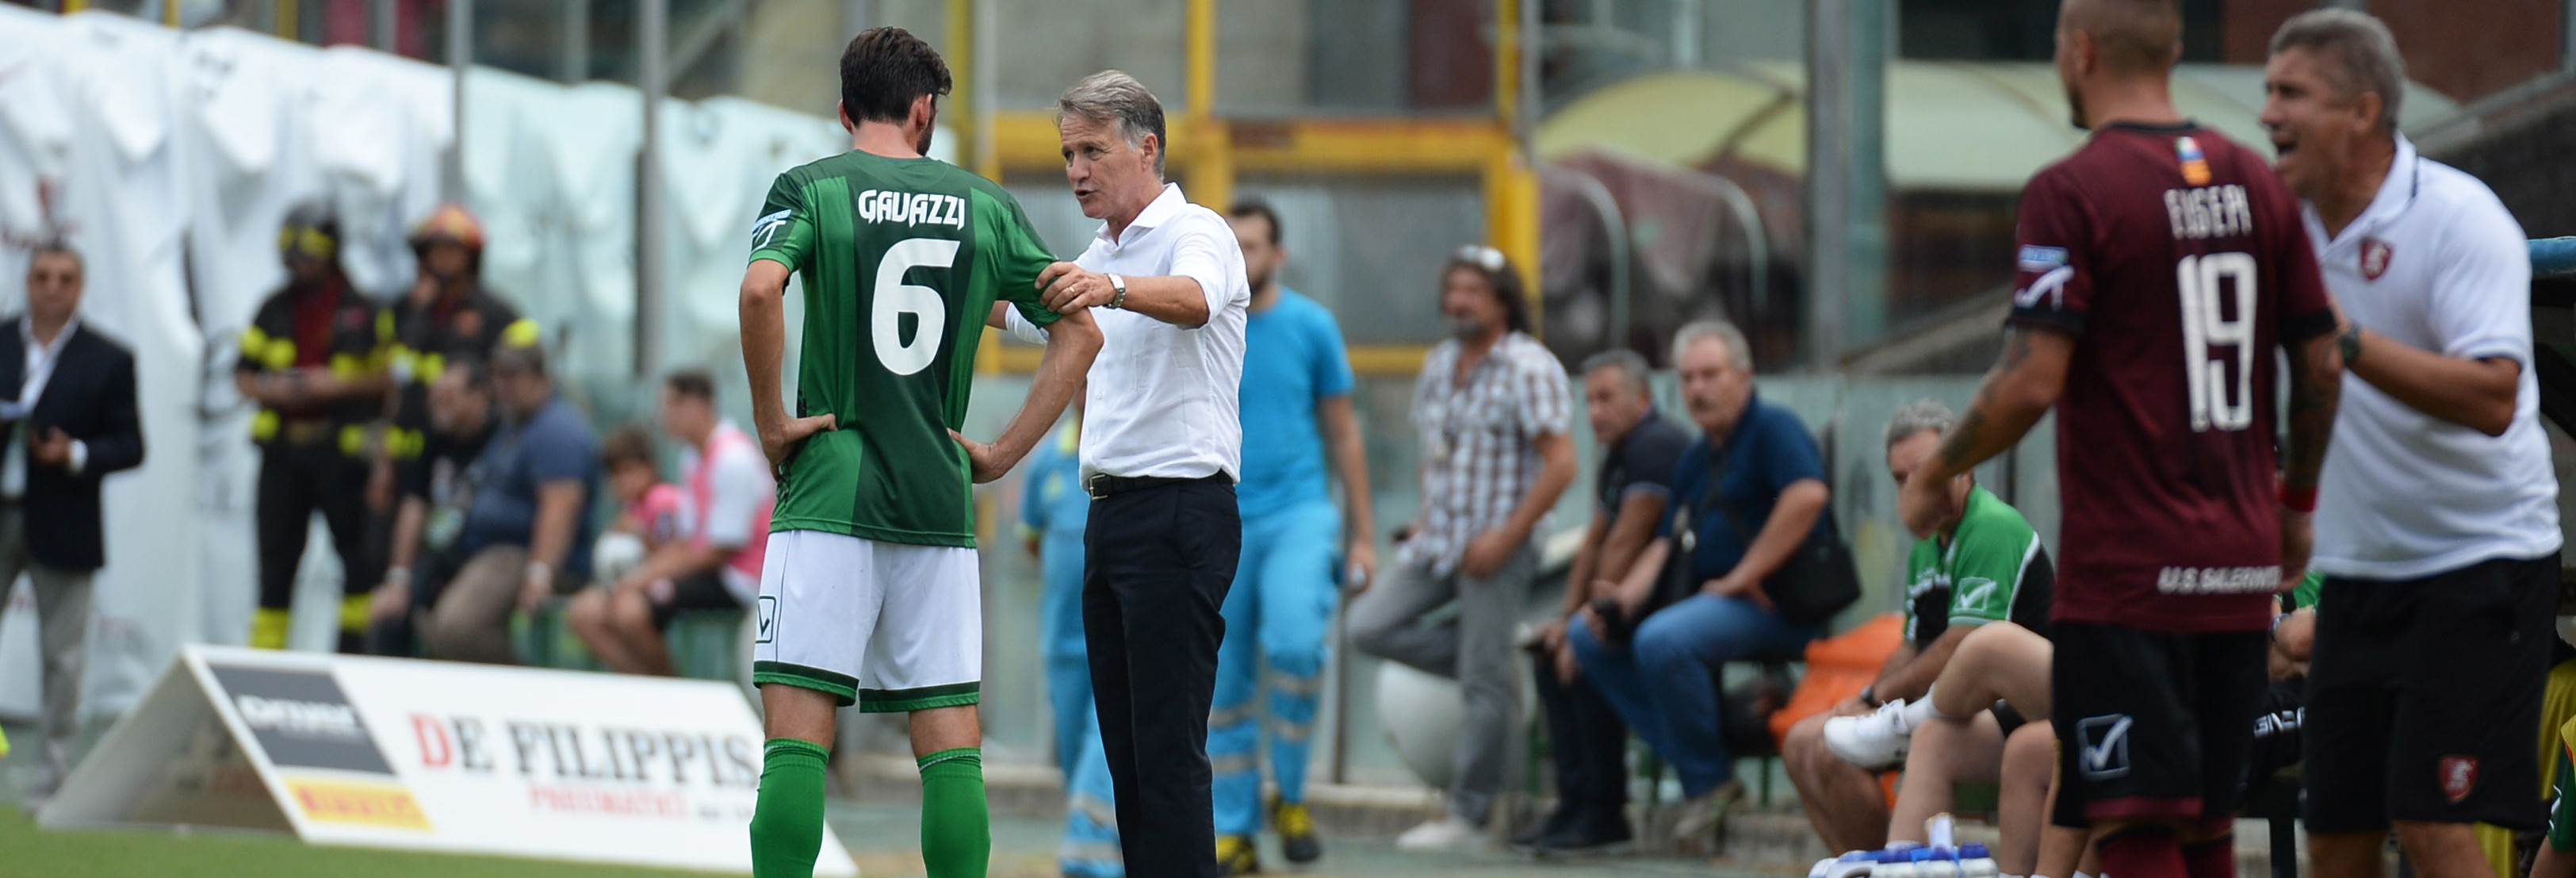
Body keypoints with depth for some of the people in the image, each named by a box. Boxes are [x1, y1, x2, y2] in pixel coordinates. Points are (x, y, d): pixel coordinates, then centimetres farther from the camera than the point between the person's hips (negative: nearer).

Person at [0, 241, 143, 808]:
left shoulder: (107, 362, 0)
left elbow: (130, 447, 0)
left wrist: (75, 456, -17)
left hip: (62, 524, -2)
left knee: (61, 655, 2)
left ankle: (52, 773, 9)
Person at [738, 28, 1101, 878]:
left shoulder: (810, 189, 1)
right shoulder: (986, 207, 10)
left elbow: (760, 288, -19)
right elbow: (1079, 332, 10)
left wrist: (770, 417, -9)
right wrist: (1003, 453, 10)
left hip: (829, 492, -3)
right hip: (940, 503, 3)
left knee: (796, 732, -5)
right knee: (951, 747, 5)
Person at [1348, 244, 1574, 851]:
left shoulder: (1529, 369, -10)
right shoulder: (1440, 365, 14)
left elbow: (1560, 463, -15)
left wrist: (1506, 537, -18)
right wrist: (1427, 516, 11)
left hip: (1498, 547, -8)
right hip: (1438, 543, 8)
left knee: (1483, 685, -6)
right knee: (1369, 625, -6)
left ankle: (1467, 816, 0)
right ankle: (1493, 667, 11)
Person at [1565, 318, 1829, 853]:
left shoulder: (1773, 428, -5)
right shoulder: (1696, 460, 22)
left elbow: (1807, 495, -24)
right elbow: (1668, 543, 20)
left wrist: (1741, 578, -19)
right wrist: (1622, 601, -1)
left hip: (1778, 607, -10)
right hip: (1710, 600, 10)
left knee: (1662, 640, -33)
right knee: (1588, 637, 2)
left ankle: (1710, 780, -15)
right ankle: (1689, 761, -5)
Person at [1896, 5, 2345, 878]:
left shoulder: (2071, 192, -12)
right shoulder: (2258, 183, 8)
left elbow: (2033, 380, -17)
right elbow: (2322, 366, 10)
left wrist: (1935, 475, -1)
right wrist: (2296, 502, 24)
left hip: (2124, 573, -6)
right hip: (2240, 563, 7)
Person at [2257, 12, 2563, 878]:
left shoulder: (2458, 219, -15)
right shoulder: (2291, 226, 6)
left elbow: (2492, 398, -27)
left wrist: (2348, 342, -33)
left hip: (2478, 561, -7)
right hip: (2357, 571, 7)